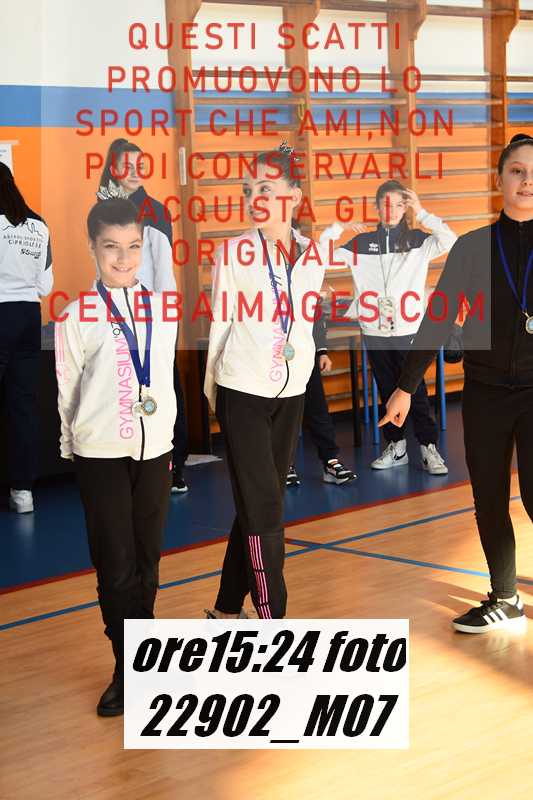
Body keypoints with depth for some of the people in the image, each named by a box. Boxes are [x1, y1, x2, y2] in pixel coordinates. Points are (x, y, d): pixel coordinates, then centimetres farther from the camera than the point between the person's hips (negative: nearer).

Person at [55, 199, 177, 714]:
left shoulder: (161, 308, 4)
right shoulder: (77, 314, -6)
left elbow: (165, 379, 12)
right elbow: (65, 391, -1)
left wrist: (168, 443, 14)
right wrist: (70, 450, 1)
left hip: (154, 450, 3)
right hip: (100, 456, -3)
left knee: (147, 560, 9)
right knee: (115, 565, -1)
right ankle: (128, 668, 9)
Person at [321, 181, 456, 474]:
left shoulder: (417, 240, 2)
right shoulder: (363, 242, 8)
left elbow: (450, 240, -15)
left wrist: (421, 213, -14)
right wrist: (337, 228, -3)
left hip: (408, 331, -3)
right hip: (374, 331, 3)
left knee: (415, 391, -3)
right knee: (387, 391, 11)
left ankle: (429, 449, 4)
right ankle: (396, 447, 20)